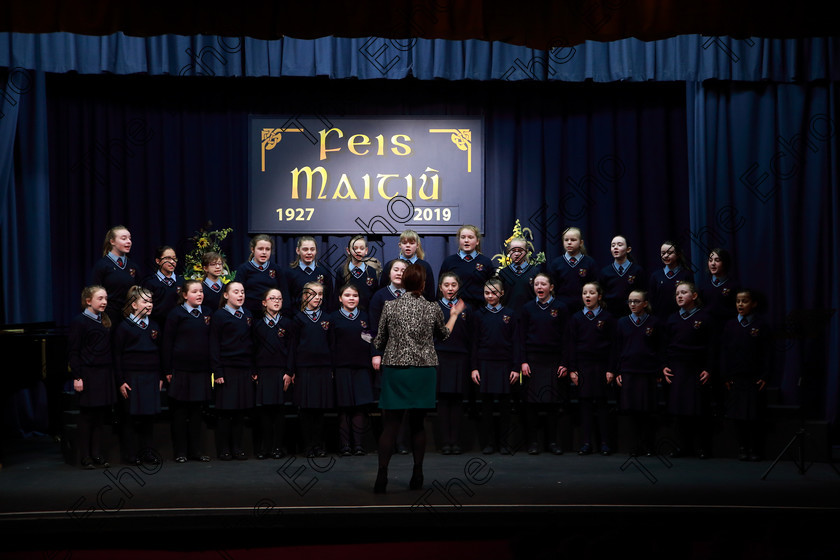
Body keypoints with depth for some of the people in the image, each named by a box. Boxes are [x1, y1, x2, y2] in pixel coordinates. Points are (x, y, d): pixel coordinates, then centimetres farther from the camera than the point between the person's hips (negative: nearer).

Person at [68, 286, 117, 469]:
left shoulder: (105, 321, 14)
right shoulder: (79, 322, -6)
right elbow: (73, 352, -9)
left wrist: (112, 374, 11)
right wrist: (77, 377, -14)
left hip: (105, 374, 6)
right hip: (88, 374, -6)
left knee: (100, 416, 7)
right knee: (86, 416, 0)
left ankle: (97, 454, 13)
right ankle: (85, 457, 6)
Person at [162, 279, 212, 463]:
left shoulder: (207, 313, 9)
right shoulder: (176, 314, -3)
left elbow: (212, 341, 13)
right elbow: (167, 342, -3)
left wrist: (213, 367, 8)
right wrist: (167, 370, -7)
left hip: (202, 369, 4)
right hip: (181, 369, -4)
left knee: (197, 410, 9)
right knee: (180, 411, 3)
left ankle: (196, 449, 17)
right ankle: (180, 451, 10)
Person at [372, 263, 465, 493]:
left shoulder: (390, 306, -4)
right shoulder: (433, 308, -1)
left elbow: (379, 342, 3)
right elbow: (444, 334, 19)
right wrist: (455, 314, 35)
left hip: (395, 371, -1)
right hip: (423, 372, 1)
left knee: (390, 425, 1)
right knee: (417, 424, 11)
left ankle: (382, 476, -7)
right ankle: (417, 476, 11)